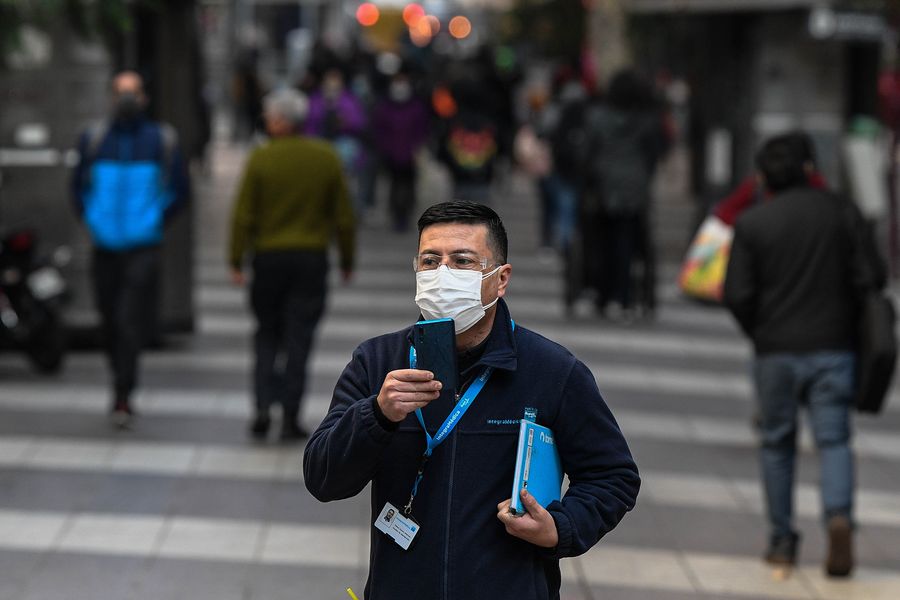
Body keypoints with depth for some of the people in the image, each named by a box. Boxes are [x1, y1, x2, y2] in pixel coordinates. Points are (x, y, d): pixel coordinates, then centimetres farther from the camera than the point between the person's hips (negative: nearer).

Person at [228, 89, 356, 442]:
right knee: (298, 339, 4)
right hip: (311, 259, 1)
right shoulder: (326, 158, -1)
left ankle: (263, 408, -1)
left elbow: (243, 215, -8)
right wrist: (347, 261, 12)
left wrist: (236, 261, -3)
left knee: (267, 334, 13)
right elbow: (343, 216, 2)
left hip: (268, 256, -1)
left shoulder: (260, 159, -7)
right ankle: (290, 418, 0)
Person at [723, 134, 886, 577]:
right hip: (833, 346, 0)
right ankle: (839, 515, -23)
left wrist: (758, 332, 10)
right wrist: (847, 319, 13)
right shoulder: (842, 212, -1)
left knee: (777, 444, 12)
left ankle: (782, 541, 15)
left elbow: (737, 295, -8)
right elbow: (870, 278, -4)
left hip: (776, 351, 0)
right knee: (833, 439, 2)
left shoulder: (751, 222, -5)